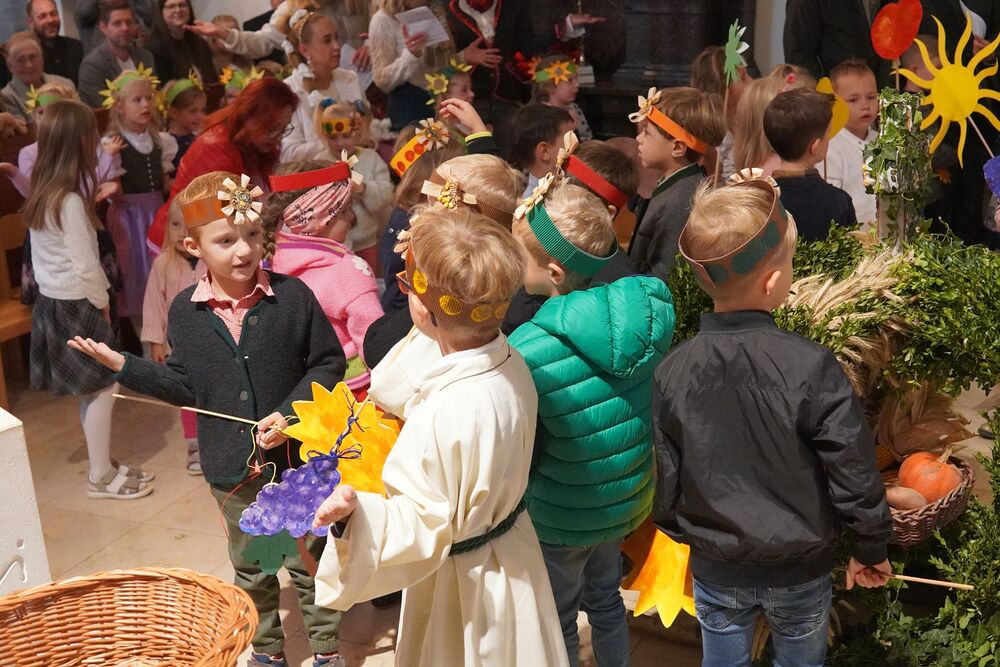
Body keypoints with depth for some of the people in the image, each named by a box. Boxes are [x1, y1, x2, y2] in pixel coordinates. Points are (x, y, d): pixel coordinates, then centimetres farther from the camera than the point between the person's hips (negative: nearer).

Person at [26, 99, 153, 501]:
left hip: (50, 300, 9)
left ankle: (104, 464, 24)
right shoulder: (69, 200, -21)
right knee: (102, 387, -1)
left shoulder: (41, 192, 6)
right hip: (75, 304, -9)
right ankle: (101, 477, 6)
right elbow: (85, 264, -19)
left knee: (90, 389, 15)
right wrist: (102, 301, -5)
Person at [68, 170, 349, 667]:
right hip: (233, 466, 3)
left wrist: (291, 412, -19)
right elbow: (185, 386, 1)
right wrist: (122, 365, -6)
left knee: (309, 561, 13)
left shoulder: (292, 295, -13)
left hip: (298, 457, -3)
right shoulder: (185, 310, -5)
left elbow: (328, 363, -8)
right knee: (251, 568, 20)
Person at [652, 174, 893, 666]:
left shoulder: (672, 371, -15)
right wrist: (872, 550, 2)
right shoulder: (811, 366, -24)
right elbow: (854, 473, -16)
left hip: (715, 570, 2)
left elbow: (662, 479, -6)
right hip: (801, 570, -2)